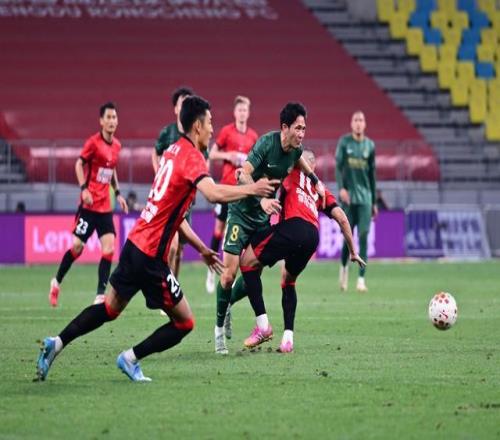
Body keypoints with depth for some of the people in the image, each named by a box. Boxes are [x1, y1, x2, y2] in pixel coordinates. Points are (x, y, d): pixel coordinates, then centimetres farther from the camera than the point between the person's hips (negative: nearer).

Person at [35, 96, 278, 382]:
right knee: (185, 323, 3)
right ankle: (131, 358, 10)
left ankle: (56, 344, 18)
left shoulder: (174, 151, 12)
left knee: (110, 308, 22)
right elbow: (214, 193, -36)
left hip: (135, 243, 9)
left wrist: (201, 248, 21)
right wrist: (252, 189, -22)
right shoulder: (192, 157, -15)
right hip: (151, 257, -9)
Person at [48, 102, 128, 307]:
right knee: (78, 245, -4)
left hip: (106, 205, 5)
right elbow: (79, 164, -7)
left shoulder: (116, 145, 9)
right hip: (90, 203, -5)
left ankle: (100, 295, -6)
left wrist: (117, 193, 15)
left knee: (109, 247, -7)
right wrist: (84, 188, -18)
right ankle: (57, 282, 20)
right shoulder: (93, 142, -9)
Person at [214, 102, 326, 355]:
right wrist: (262, 198, -43)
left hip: (263, 216, 6)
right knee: (230, 272, -10)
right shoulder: (267, 143, -23)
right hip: (241, 212, -6)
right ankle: (220, 329, 3)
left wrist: (315, 180, 15)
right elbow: (244, 174, -31)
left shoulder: (295, 148, -2)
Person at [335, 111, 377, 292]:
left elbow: (372, 175, 12)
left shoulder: (370, 145, 8)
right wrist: (341, 188, -19)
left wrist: (374, 202, 13)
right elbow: (338, 166, -3)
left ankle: (361, 278, -9)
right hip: (348, 196, -1)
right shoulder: (344, 142, 2)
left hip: (365, 197, 1)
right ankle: (344, 267, 28)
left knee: (363, 236, -8)